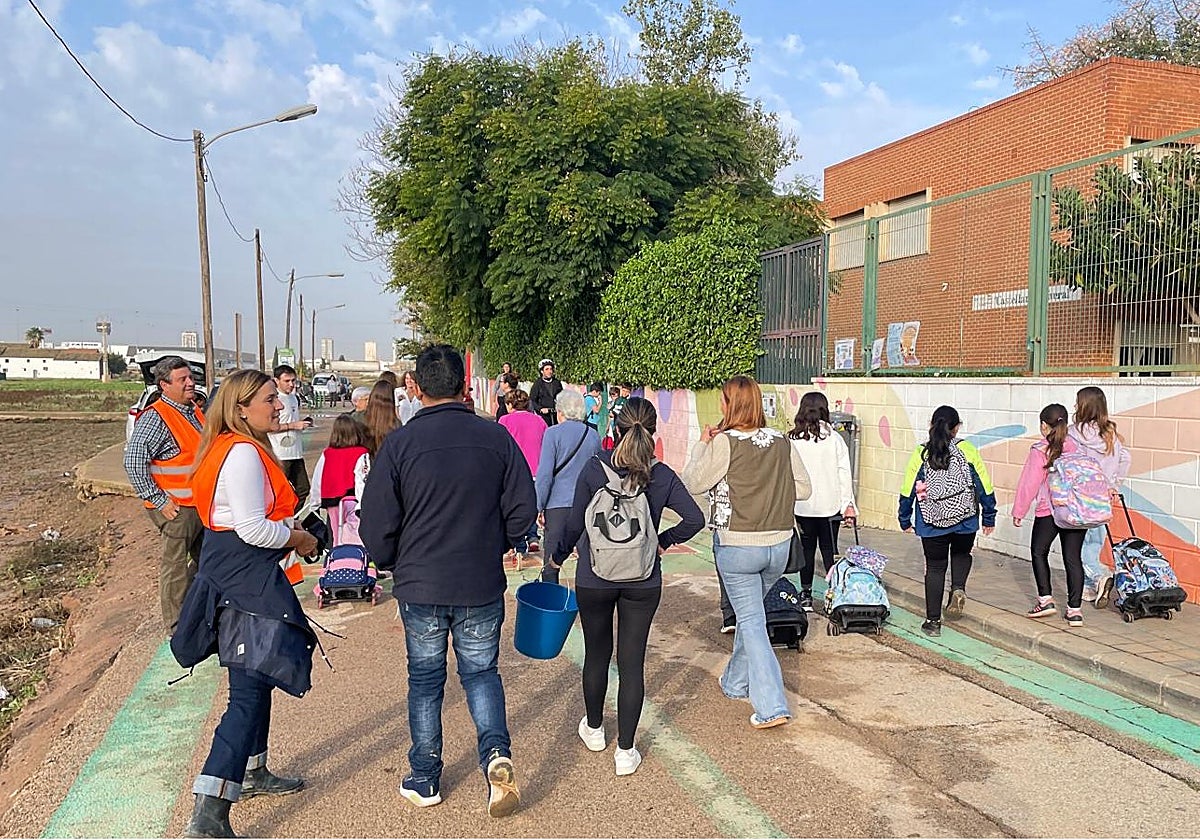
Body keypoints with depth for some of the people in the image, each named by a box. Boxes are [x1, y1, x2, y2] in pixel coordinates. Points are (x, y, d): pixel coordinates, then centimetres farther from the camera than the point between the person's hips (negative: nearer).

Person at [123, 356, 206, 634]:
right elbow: (133, 462, -22)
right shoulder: (155, 418, -17)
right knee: (176, 565, 1)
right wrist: (158, 501, -21)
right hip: (176, 507, -9)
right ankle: (176, 628, 11)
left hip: (202, 504, 9)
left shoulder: (194, 411, 11)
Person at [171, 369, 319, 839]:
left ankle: (253, 773, 39)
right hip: (245, 580, -11)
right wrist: (298, 540, -7)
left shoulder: (237, 449, 15)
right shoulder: (243, 453, -18)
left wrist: (289, 528, 12)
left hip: (242, 576, 11)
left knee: (257, 678, 23)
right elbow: (253, 530, -22)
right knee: (248, 692, -11)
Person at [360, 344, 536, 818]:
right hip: (483, 587, 1)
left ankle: (424, 781, 26)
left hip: (420, 587, -1)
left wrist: (392, 564, 11)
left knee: (425, 680, 16)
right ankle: (497, 753, -5)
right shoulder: (496, 437, -5)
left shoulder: (399, 444, -11)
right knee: (481, 672, 18)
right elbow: (523, 509, -2)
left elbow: (376, 524, -9)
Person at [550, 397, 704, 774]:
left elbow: (575, 523, -8)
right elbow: (694, 518, -9)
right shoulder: (662, 475, -7)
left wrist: (558, 554, 8)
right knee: (632, 661, 7)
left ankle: (594, 729, 38)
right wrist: (663, 541, 6)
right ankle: (625, 751, 13)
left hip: (594, 579, 0)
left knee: (596, 654, 18)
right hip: (643, 582, 0)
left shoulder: (594, 467, -11)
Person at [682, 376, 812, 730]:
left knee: (751, 621, 3)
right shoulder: (781, 442, 1)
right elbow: (803, 488, 6)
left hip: (737, 544, -5)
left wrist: (701, 445, 3)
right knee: (750, 612, 23)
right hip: (779, 543, 5)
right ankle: (736, 682, 39)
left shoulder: (725, 442, -14)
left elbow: (692, 483, -8)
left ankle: (771, 707, -2)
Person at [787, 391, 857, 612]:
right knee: (829, 549, 11)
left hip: (802, 505, 0)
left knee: (807, 549, 10)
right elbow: (844, 472, -4)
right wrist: (848, 504, 1)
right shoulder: (833, 438, -5)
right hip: (829, 504, 0)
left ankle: (806, 595, 15)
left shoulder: (792, 440, -6)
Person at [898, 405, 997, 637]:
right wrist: (989, 517, 9)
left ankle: (933, 621, 13)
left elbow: (907, 490, -2)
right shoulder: (967, 450, -6)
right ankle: (958, 589, 0)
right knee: (962, 555, 27)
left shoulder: (921, 453, -5)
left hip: (932, 524, 0)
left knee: (935, 567, 11)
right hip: (965, 522, 0)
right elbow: (985, 486, -3)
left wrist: (905, 520, 10)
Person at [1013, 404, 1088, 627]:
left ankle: (1045, 599, 8)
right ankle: (1074, 609, 4)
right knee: (1073, 557, 5)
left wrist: (1018, 511, 3)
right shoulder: (1076, 446, 3)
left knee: (1039, 552, 14)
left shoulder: (1039, 450, -9)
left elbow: (1029, 483, -6)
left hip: (1048, 511, -4)